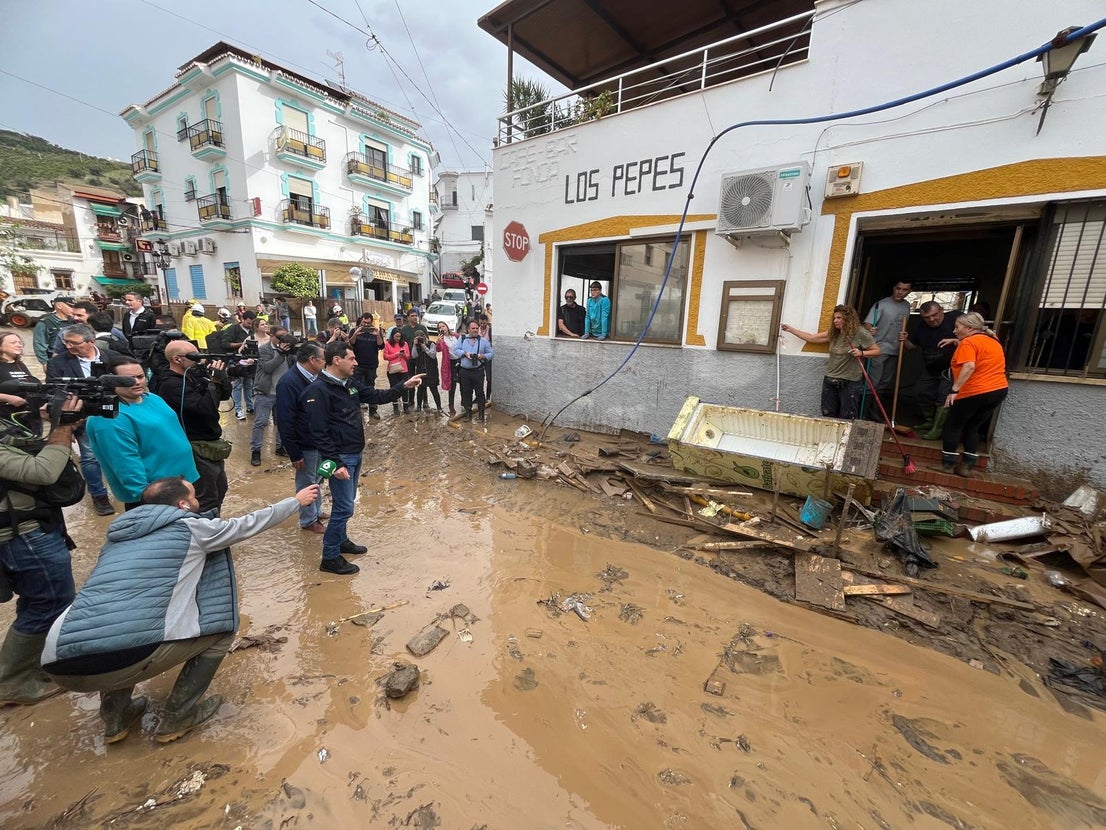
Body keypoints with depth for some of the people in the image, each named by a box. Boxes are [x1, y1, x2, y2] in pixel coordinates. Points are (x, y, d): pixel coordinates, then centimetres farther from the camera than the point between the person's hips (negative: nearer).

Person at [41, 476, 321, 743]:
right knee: (220, 630, 16)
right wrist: (297, 500, 29)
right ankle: (178, 717, 22)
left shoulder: (117, 535, 21)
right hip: (128, 657, -6)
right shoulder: (191, 527, 4)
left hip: (61, 663, 7)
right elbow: (250, 523, 16)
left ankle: (115, 716, 33)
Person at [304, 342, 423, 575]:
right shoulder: (318, 390, -19)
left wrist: (404, 385, 1)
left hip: (355, 454, 9)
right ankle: (330, 558, 13)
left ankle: (341, 540, 39)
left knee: (346, 502, 21)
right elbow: (319, 432, -22)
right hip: (340, 457, -9)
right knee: (344, 507, -3)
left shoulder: (349, 383, 7)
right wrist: (336, 464, -24)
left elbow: (377, 396, 14)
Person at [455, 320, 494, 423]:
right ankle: (468, 412, 23)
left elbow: (490, 354, 4)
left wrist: (482, 356, -14)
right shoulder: (462, 339, 7)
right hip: (464, 371, 2)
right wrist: (465, 353, -14)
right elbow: (457, 350, 3)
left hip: (478, 371, -2)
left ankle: (481, 414, 10)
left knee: (479, 393, 1)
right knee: (466, 392, 10)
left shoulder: (483, 341, 3)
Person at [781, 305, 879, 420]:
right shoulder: (833, 333, 8)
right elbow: (811, 338, 11)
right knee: (828, 417, 9)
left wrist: (861, 353, -20)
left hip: (850, 382, -5)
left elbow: (877, 351, -2)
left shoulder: (860, 333, -6)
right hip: (830, 381, 5)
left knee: (847, 419, 0)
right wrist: (791, 329, 10)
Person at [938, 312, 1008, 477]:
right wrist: (957, 341, 30)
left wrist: (954, 390, -28)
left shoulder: (968, 342, -12)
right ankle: (967, 467, 14)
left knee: (953, 426, 5)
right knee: (972, 428, 16)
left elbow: (969, 366, -26)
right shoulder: (992, 341, 17)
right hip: (999, 390, 8)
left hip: (975, 393, -8)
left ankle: (947, 464, 7)